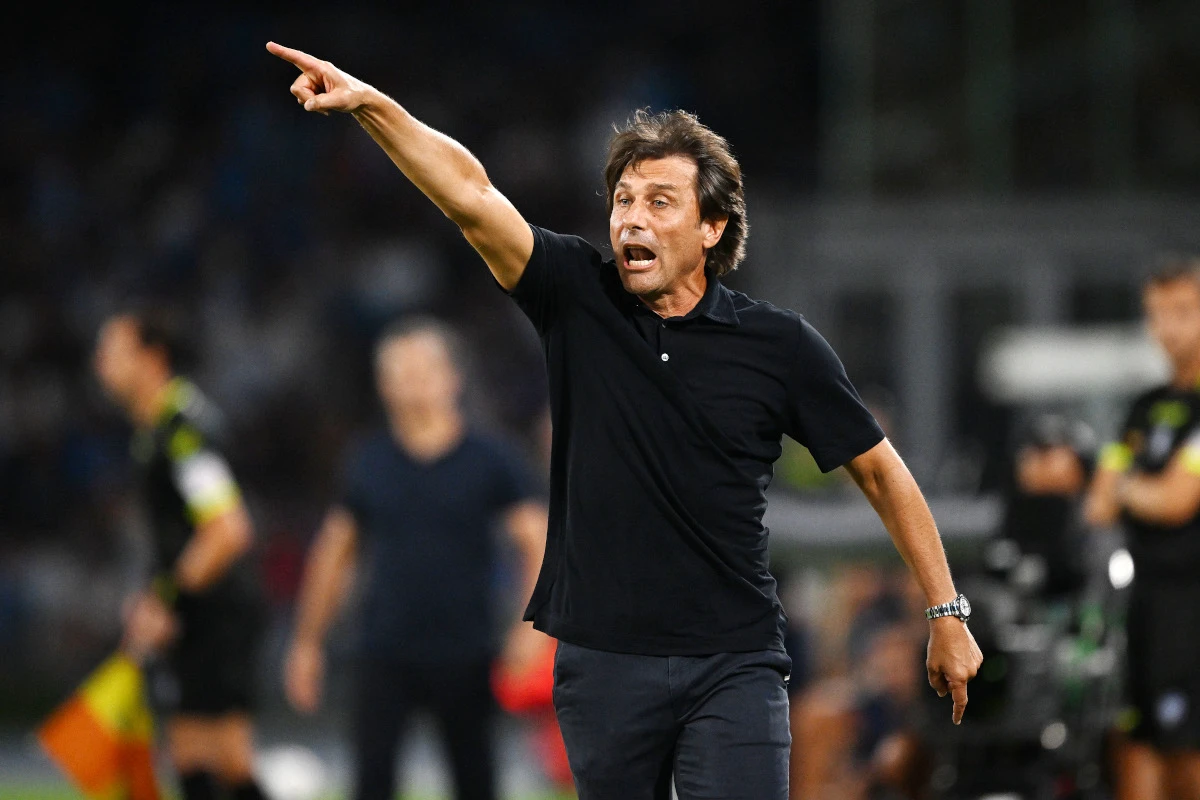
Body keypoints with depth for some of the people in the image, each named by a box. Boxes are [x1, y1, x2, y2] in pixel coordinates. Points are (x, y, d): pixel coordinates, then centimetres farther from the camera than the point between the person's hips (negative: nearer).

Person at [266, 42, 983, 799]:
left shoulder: (778, 345, -2)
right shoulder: (579, 298, 1)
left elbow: (881, 471, 6)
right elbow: (469, 194, -12)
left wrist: (948, 615, 8)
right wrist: (370, 104, -26)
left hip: (733, 663, -2)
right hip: (602, 659, 2)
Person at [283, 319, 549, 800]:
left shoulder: (490, 461, -1)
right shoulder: (368, 463, 5)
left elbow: (538, 542, -2)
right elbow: (333, 552, 14)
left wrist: (532, 626, -15)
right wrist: (308, 642, 13)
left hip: (464, 656, -1)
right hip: (386, 653, 1)